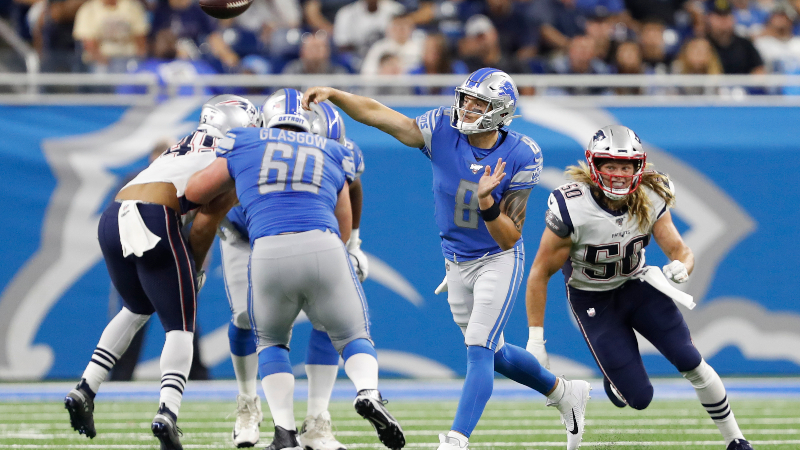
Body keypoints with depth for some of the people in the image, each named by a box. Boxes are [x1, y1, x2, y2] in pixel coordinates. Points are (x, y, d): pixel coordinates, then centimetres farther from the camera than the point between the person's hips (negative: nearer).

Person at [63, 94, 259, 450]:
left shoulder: (182, 148, 31)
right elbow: (206, 225, 2)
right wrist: (194, 268, 14)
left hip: (111, 221, 7)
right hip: (153, 221, -7)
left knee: (138, 309, 30)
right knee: (180, 326, 4)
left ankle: (85, 391, 20)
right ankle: (168, 413, -17)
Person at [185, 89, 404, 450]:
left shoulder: (245, 147, 22)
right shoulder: (332, 154, 27)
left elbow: (195, 193, 31)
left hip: (268, 252, 0)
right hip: (323, 247, 0)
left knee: (271, 341, 25)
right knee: (353, 337, 19)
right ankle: (368, 393, -14)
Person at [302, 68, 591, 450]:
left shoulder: (519, 157, -20)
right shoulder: (443, 131, -14)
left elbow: (509, 237, -22)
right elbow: (377, 114, -20)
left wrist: (486, 201, -39)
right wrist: (333, 95, -34)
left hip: (498, 261, -5)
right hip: (456, 263, 5)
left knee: (479, 350, -18)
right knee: (493, 354, 18)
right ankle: (564, 394, 40)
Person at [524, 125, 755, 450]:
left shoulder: (650, 200, -17)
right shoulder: (571, 208, -28)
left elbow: (681, 251, -13)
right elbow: (540, 274, -19)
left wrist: (681, 268, -41)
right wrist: (535, 340, -18)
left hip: (636, 285, 3)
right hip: (593, 300, -3)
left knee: (690, 362, -10)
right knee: (640, 398, -8)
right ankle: (614, 379, 31)